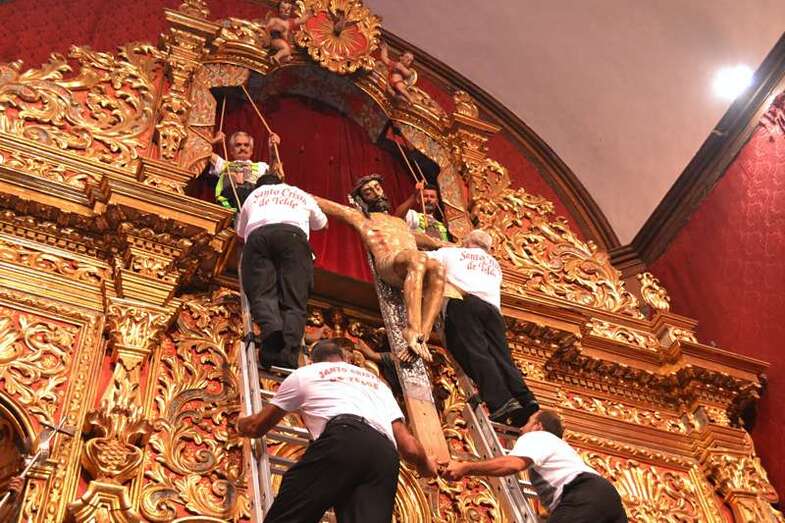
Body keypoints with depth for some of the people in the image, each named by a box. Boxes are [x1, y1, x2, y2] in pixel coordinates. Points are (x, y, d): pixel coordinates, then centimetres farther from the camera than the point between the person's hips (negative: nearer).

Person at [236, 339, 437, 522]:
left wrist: (241, 424, 65)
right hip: (385, 455, 4)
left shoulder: (304, 373, 32)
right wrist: (425, 465, 53)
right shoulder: (377, 383, 41)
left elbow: (256, 427, 41)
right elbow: (409, 447, 30)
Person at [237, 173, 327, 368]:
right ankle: (289, 357, -35)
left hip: (258, 235, 1)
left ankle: (272, 332, -45)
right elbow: (321, 223, 54)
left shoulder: (253, 195, 37)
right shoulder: (301, 194, 38)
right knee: (294, 300, -11)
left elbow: (240, 230, 49)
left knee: (262, 294, -12)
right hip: (293, 234, 0)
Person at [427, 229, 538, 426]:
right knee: (501, 356, -7)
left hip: (462, 301, -4)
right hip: (492, 308, 4)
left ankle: (501, 403, -40)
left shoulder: (451, 253, 26)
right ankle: (526, 401, -30)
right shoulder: (495, 265, 37)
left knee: (476, 354, -20)